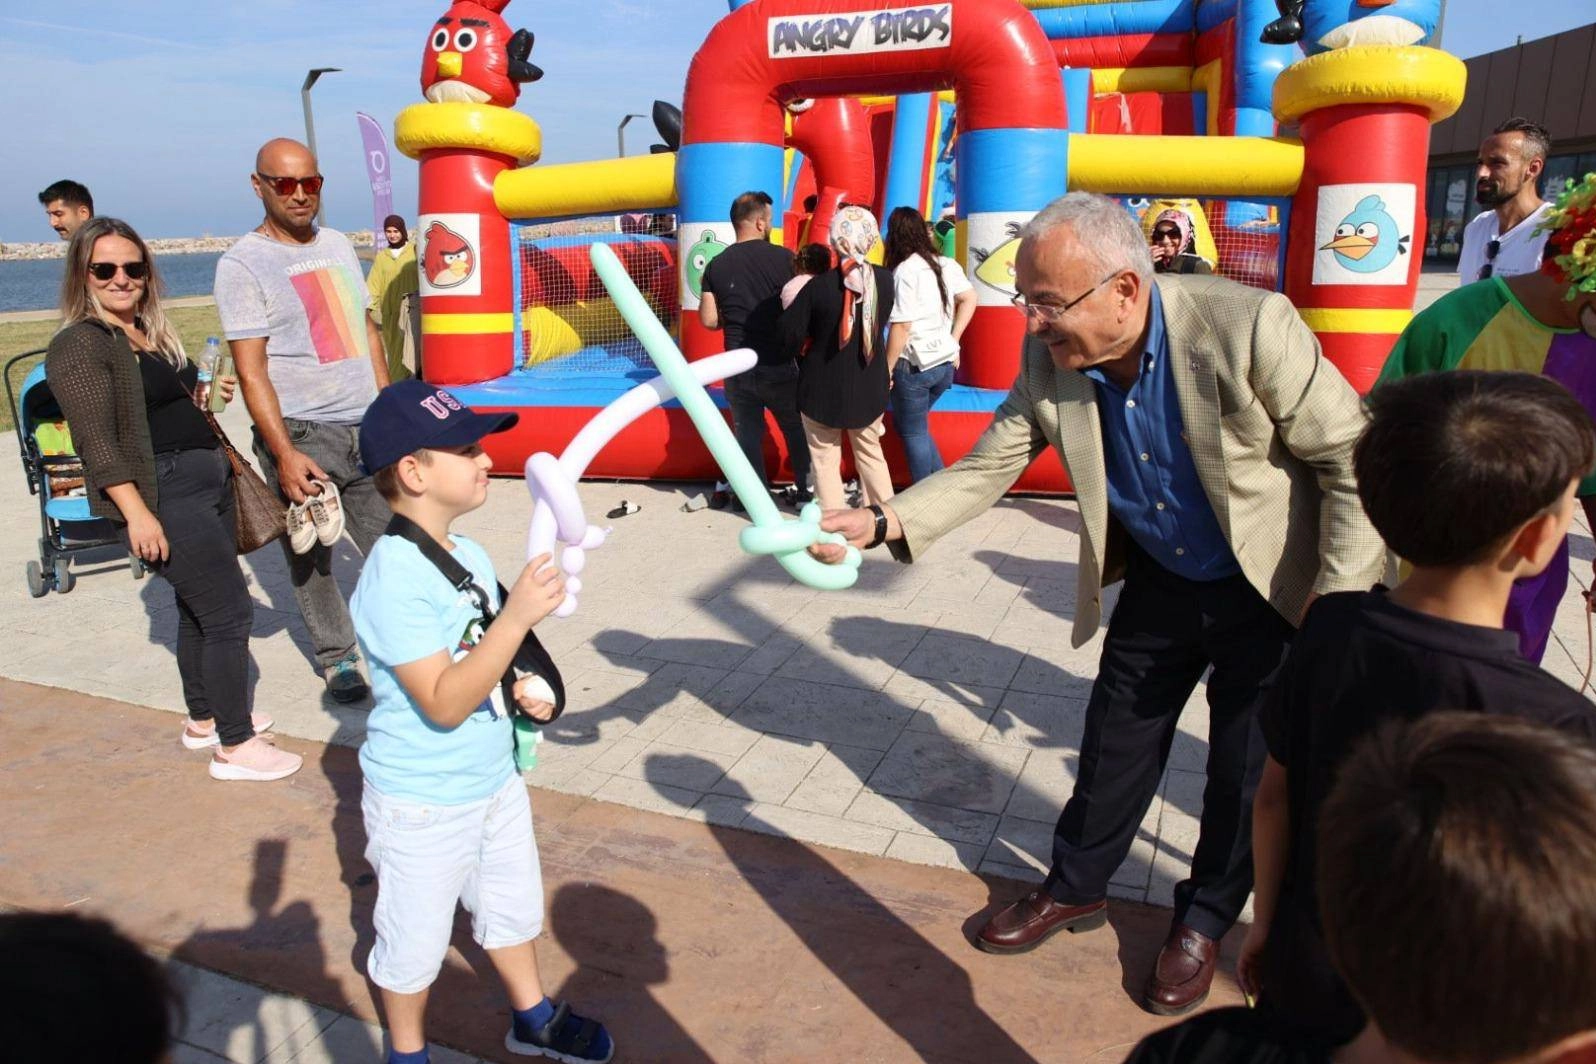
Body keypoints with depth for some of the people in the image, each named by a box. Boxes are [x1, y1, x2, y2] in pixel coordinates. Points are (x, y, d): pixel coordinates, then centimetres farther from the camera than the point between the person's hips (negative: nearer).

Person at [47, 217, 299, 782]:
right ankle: (235, 747, 0)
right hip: (164, 497, -9)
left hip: (208, 483, 10)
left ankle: (204, 720, 34)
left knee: (200, 608, 18)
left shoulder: (149, 332, 14)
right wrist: (136, 513, -24)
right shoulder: (81, 344, -13)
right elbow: (97, 441, -20)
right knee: (230, 611, -9)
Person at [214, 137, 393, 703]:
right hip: (302, 435, -5)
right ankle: (337, 659, 21)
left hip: (367, 426, 5)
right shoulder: (242, 264, -7)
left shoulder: (337, 244, 11)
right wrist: (284, 454, -19)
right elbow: (251, 369, -12)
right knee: (311, 559, 6)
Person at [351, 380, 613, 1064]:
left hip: (494, 778, 8)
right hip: (422, 802, -8)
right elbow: (443, 703, -32)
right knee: (415, 940, 15)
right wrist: (517, 616, -37)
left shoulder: (468, 553, -2)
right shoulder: (394, 579, -28)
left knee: (512, 906, 26)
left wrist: (520, 689, -2)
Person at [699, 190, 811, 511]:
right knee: (798, 432, 14)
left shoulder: (716, 265, 1)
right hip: (779, 365, -2)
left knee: (747, 434, 11)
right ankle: (807, 491, 23)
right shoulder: (783, 258, -10)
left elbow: (709, 320, 0)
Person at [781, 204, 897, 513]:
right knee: (870, 452, 21)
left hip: (823, 389, -4)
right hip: (869, 387, 4)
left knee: (825, 459, 9)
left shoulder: (818, 286, -20)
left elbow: (791, 336, -15)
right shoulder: (884, 280, -9)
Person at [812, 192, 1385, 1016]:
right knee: (1114, 742, 15)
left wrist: (1336, 602, -23)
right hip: (1157, 580, 4)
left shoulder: (1248, 326, -30)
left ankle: (1204, 921, 35)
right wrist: (882, 523, -26)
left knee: (1247, 769, 9)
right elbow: (984, 469, -11)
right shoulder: (1049, 360, -17)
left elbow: (1351, 459, -21)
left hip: (1271, 588, -3)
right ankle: (1074, 889, 39)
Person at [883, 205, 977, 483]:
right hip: (945, 362, 7)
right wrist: (952, 341, 7)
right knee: (913, 426, 22)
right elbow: (969, 299, 5)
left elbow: (901, 327, -17)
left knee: (913, 434, 6)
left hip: (914, 364, -7)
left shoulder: (904, 271, -15)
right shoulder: (945, 265, 6)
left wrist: (887, 369, -9)